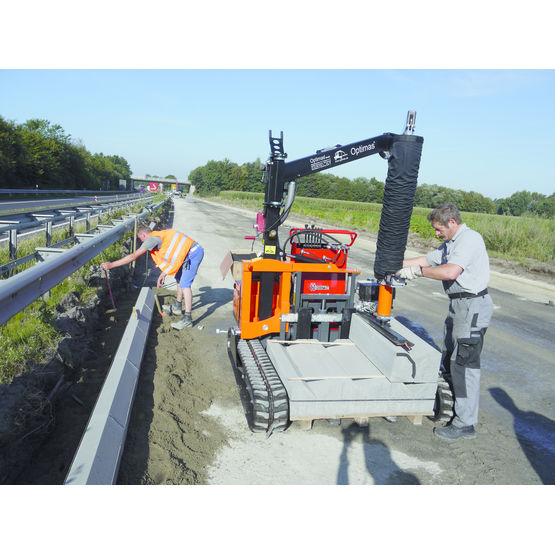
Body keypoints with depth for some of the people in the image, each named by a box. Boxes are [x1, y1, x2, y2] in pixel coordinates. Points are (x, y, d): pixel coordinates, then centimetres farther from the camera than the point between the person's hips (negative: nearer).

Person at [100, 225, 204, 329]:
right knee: (179, 279, 23)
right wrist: (163, 275, 26)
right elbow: (171, 257, 25)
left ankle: (187, 319, -10)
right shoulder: (160, 236, 20)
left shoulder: (152, 238, -9)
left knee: (185, 284, -11)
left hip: (193, 253, -10)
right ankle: (177, 307, 40)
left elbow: (133, 256, -11)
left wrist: (111, 264, -7)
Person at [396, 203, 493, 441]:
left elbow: (450, 271, -29)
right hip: (458, 305, 10)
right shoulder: (450, 243, 15)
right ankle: (451, 403, 33)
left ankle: (465, 424, 3)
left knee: (464, 363, -6)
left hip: (473, 307, -10)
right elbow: (427, 259, 20)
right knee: (450, 359, 18)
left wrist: (417, 271, -20)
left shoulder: (470, 239, -17)